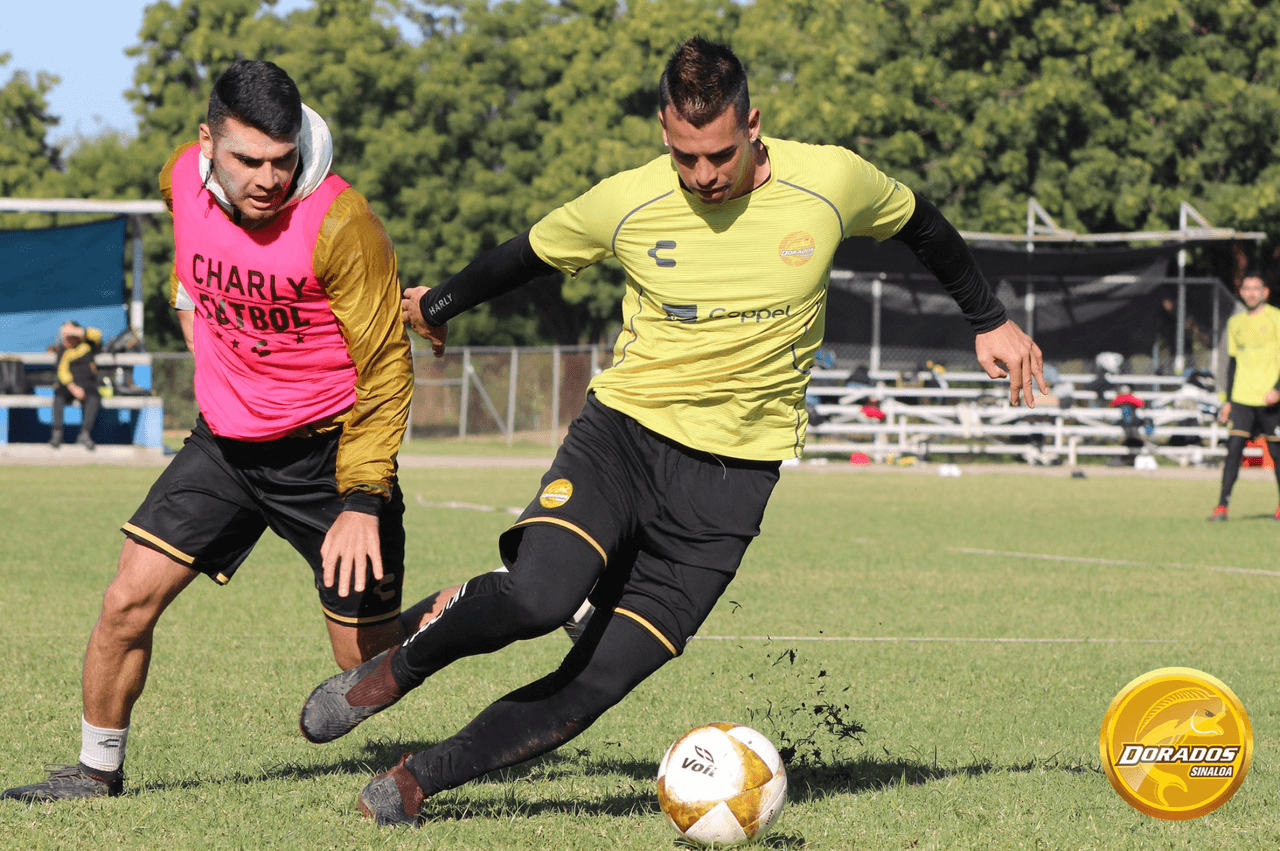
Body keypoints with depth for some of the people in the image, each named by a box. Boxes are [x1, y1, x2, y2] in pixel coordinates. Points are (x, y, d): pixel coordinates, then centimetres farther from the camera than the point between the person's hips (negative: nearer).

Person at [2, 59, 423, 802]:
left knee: (371, 662, -2)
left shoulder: (340, 224, -23)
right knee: (129, 600, -3)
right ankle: (98, 769, 16)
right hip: (224, 440, 5)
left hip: (326, 450, -5)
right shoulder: (184, 177, -8)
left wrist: (362, 501, -21)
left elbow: (384, 369, -17)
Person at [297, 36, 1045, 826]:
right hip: (623, 432, 0)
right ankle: (396, 667, 1)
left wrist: (991, 320, 21)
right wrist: (441, 303, 28)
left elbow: (918, 221, 14)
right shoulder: (625, 203, -7)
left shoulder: (830, 183, -7)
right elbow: (530, 254, 13)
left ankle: (421, 779, 7)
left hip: (733, 474, 0)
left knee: (596, 685, -10)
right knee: (537, 596, -29)